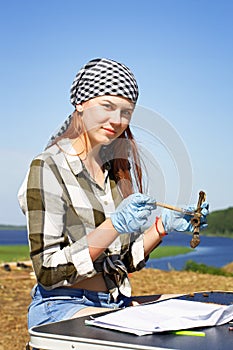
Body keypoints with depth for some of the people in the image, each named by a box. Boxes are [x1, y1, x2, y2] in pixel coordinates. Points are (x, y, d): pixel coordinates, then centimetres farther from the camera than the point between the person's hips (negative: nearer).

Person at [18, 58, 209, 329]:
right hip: (63, 306, -7)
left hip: (119, 303, 7)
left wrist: (163, 225, -3)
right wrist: (114, 225, -24)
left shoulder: (118, 167, 10)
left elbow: (125, 261, 14)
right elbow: (48, 271, -15)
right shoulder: (48, 168, -10)